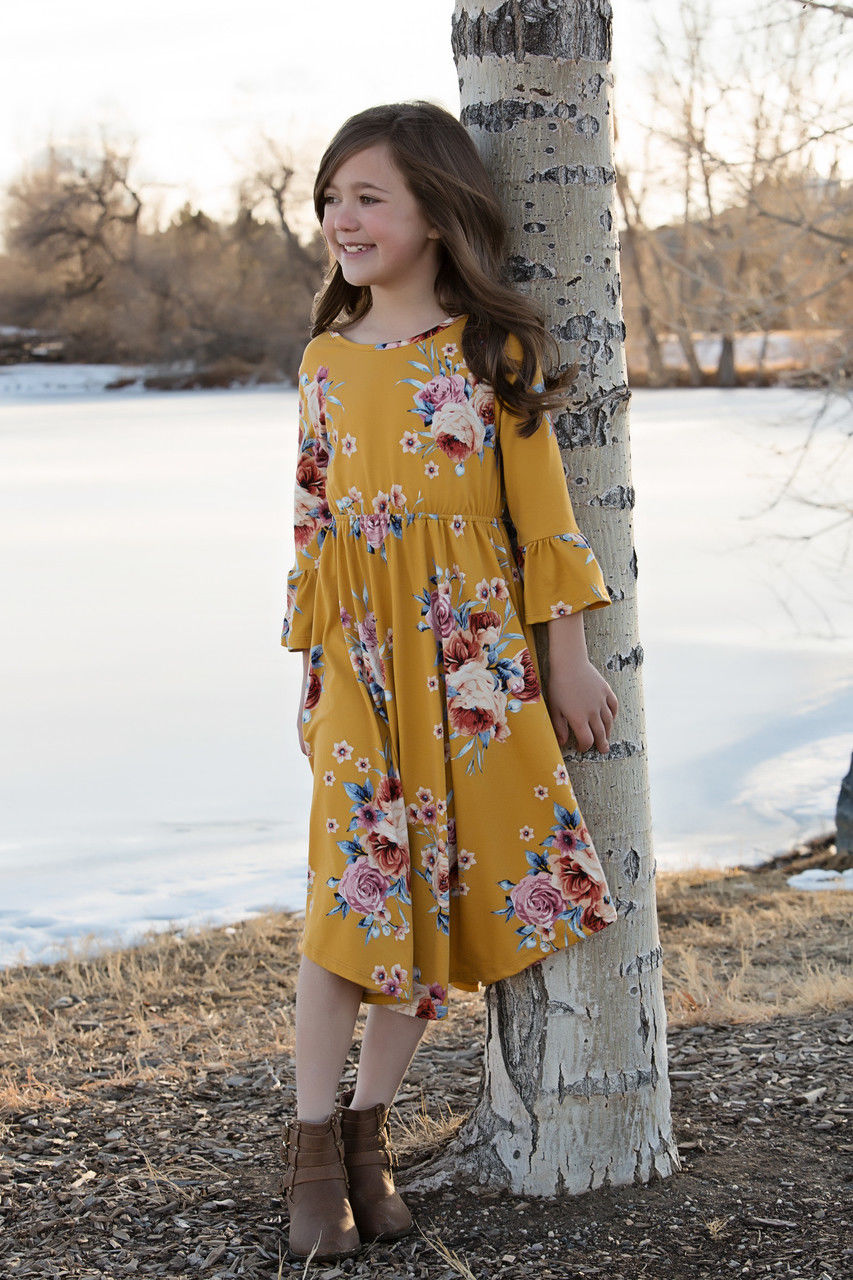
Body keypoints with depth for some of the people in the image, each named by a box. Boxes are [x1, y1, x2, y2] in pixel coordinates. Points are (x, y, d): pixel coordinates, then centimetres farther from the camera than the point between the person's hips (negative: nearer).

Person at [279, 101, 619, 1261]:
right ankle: (315, 1140, 4)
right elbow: (314, 517, 14)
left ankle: (368, 1125, 15)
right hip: (364, 656, 2)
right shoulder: (327, 359, 10)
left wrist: (568, 659, -1)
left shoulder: (493, 351, 1)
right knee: (351, 890, -6)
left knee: (449, 892, 2)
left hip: (475, 653, -1)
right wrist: (315, 666, 12)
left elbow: (542, 514, 1)